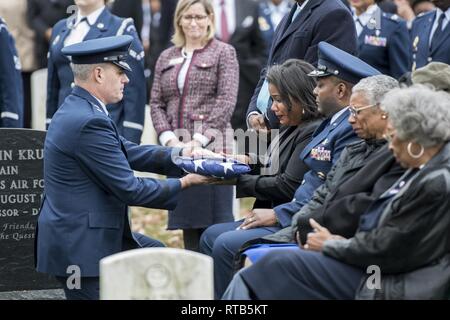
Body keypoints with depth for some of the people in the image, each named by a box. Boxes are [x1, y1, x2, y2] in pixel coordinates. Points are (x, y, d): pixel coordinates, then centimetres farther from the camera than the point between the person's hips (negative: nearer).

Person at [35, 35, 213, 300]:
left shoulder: (78, 109, 9)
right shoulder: (89, 122, -23)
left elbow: (128, 152, 14)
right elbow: (129, 189, -20)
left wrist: (182, 154, 4)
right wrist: (184, 183, -8)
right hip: (80, 247, -11)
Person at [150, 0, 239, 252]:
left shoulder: (223, 53, 4)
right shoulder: (167, 58, 17)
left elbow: (226, 101, -6)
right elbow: (156, 103, 13)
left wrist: (199, 139, -15)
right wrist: (169, 139, -4)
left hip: (212, 146, -4)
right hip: (177, 150, 4)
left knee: (216, 220, -6)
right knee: (189, 224, 5)